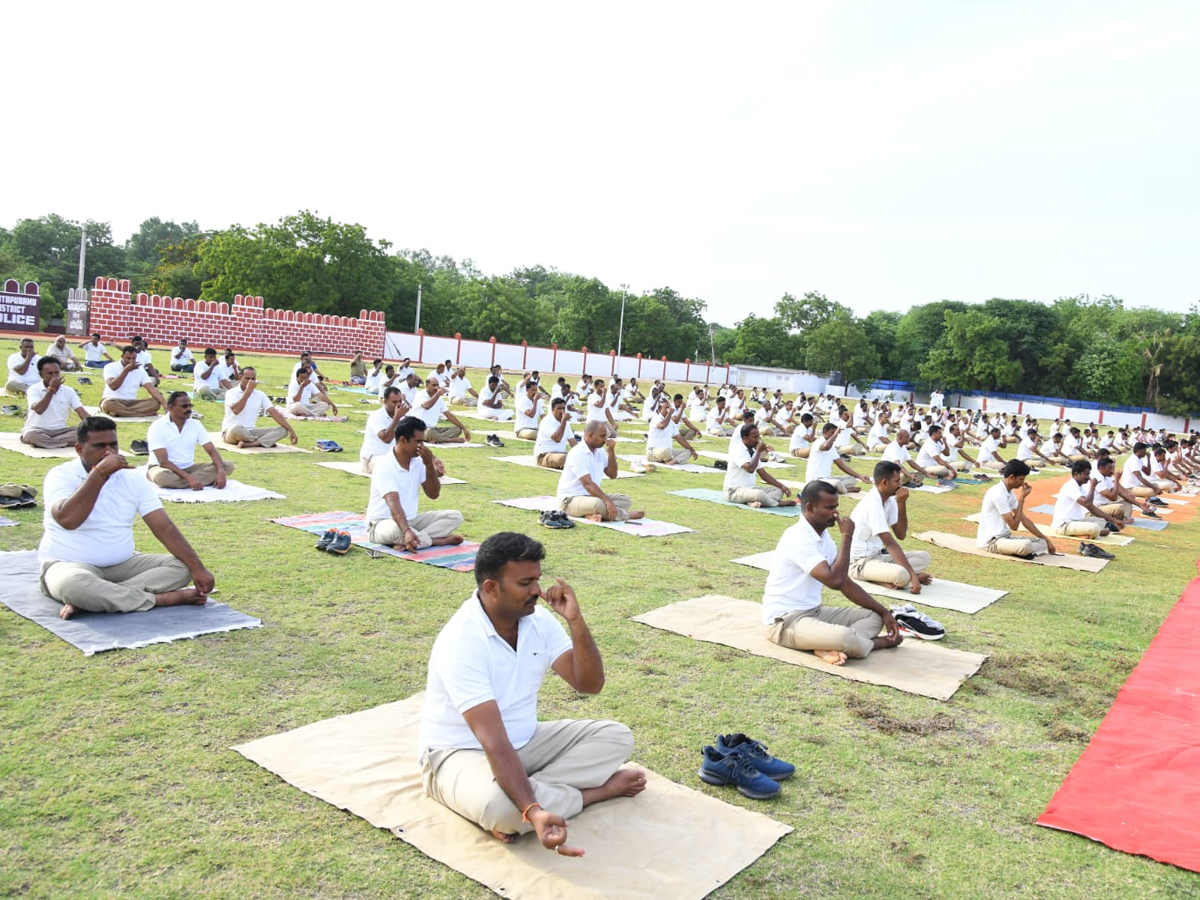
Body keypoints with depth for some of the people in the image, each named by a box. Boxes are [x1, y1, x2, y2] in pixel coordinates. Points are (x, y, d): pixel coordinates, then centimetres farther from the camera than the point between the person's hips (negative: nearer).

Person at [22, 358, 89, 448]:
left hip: (60, 430, 5)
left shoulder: (68, 391, 5)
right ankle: (68, 443, -29)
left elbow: (81, 411, -4)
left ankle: (42, 442, -18)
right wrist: (51, 389, -21)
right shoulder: (34, 389, -5)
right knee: (31, 434, -39)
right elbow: (39, 410, -22)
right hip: (38, 430, -4)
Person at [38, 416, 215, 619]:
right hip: (69, 566, -5)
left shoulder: (133, 478, 2)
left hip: (123, 565, 5)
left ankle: (87, 601, -27)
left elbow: (164, 527, -4)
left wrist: (197, 568, -15)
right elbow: (68, 520, -30)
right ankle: (162, 598, -24)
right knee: (73, 584, -39)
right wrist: (100, 472, -27)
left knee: (181, 567, -15)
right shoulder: (61, 475, -9)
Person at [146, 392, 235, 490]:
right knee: (162, 476, -42)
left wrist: (221, 471, -26)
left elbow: (212, 451, -5)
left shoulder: (195, 425, 1)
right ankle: (204, 479, -27)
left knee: (228, 466, -15)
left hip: (189, 468, 5)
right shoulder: (157, 427, -13)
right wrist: (189, 478, -34)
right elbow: (163, 461, -22)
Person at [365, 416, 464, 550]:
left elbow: (433, 494, 1)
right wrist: (406, 531, -48)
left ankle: (407, 542, -23)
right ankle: (441, 540, -20)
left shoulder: (418, 462, 1)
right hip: (382, 523, -7)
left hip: (411, 520, 7)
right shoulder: (384, 465, -20)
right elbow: (394, 504, -33)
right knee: (396, 530, -42)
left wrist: (429, 465, -13)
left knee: (455, 516, -9)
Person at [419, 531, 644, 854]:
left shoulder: (538, 619, -7)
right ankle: (594, 791, -13)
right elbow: (493, 741, -35)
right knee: (499, 805, -38)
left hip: (525, 741, 7)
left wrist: (575, 621, -23)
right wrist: (533, 811, -46)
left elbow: (589, 684, -9)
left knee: (616, 737, -5)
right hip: (461, 752, -6)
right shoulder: (461, 642, -29)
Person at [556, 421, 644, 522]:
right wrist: (608, 501, -36)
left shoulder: (600, 451, 8)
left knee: (626, 500, -3)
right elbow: (587, 483, -28)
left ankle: (592, 514, -20)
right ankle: (626, 514, -12)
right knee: (598, 504, -38)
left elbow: (612, 475, 9)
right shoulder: (577, 453, -19)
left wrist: (611, 451, -4)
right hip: (571, 499, -9)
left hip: (591, 496, 9)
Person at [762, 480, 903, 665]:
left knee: (874, 616, 5)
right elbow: (835, 581, -29)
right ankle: (881, 642, 0)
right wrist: (847, 537, -19)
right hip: (785, 620, -10)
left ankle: (829, 648, -18)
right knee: (847, 637, -34)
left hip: (814, 612, 10)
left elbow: (846, 584, 12)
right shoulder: (798, 539, -22)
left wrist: (884, 612, 5)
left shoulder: (823, 536, 8)